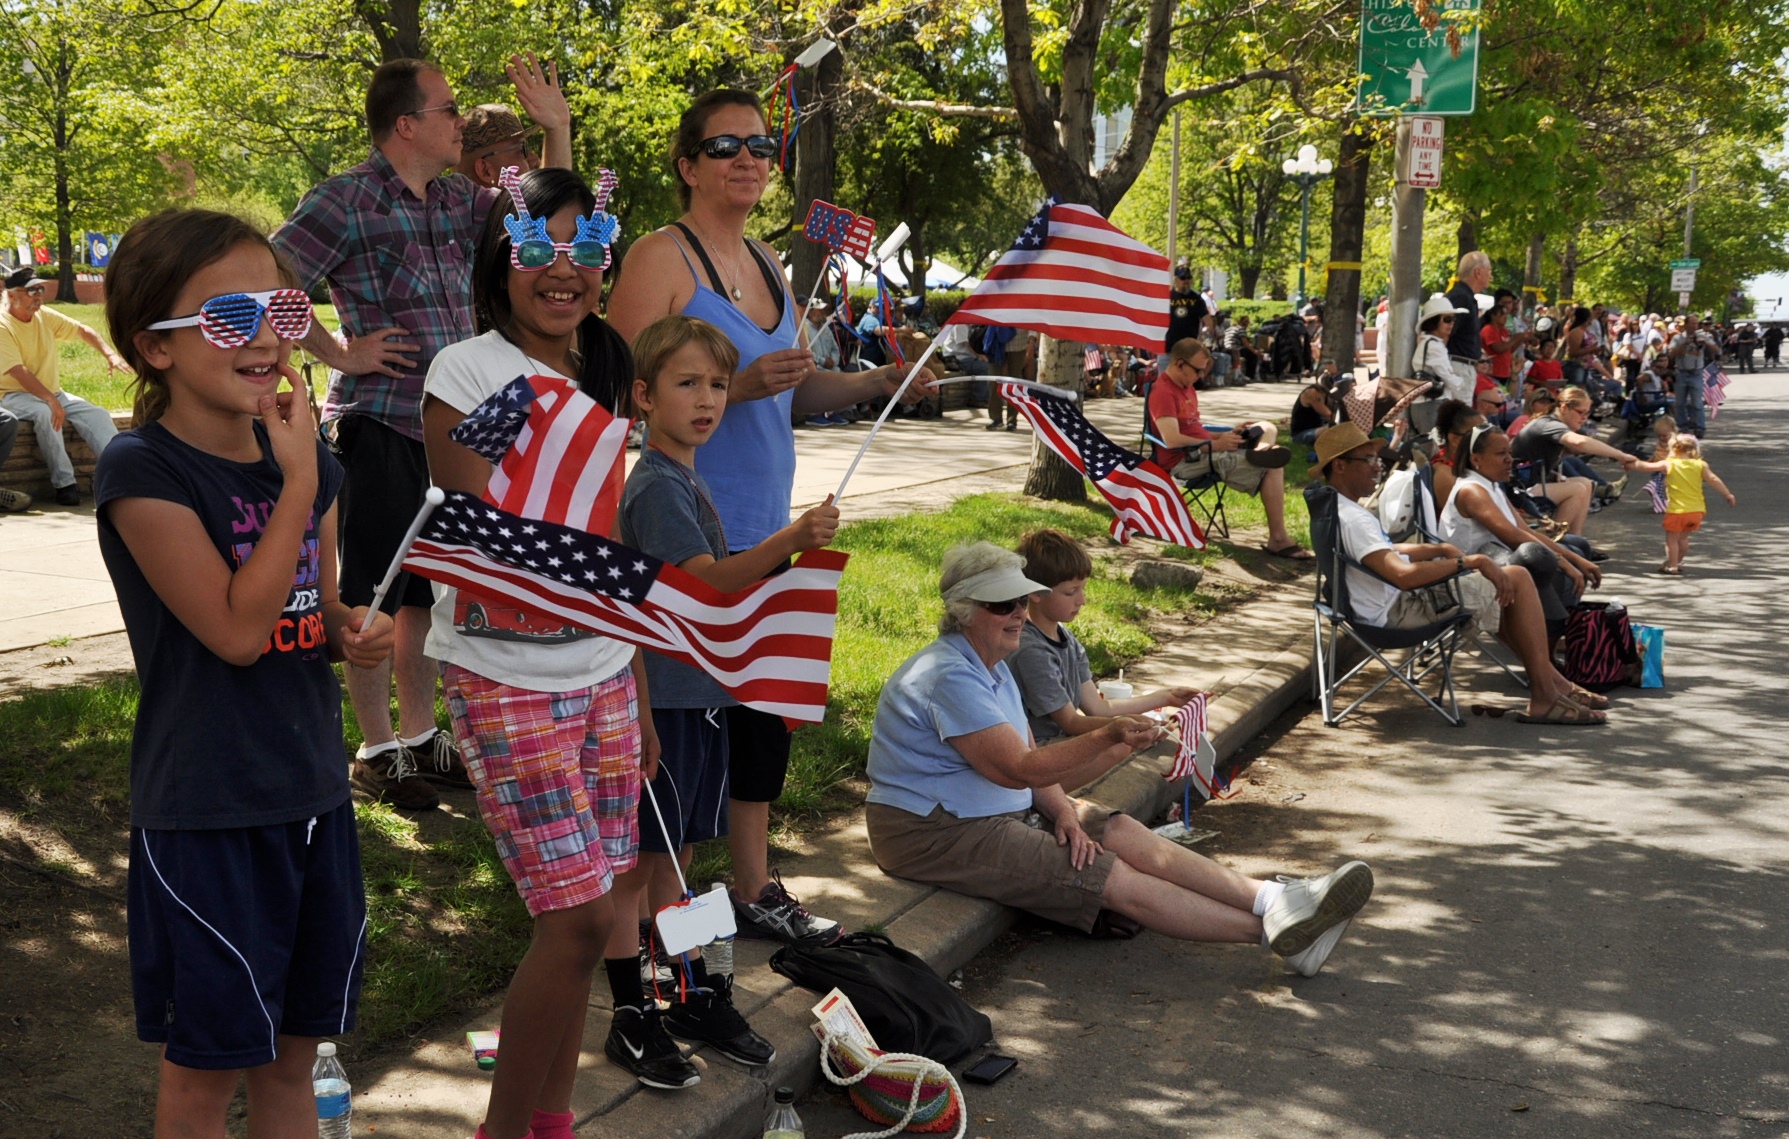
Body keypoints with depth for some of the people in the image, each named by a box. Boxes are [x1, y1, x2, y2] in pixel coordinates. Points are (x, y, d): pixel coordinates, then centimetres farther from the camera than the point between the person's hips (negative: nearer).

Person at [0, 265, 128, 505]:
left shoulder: (45, 316, 5)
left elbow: (82, 331, 13)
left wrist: (110, 355, -4)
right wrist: (51, 401, -35)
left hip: (52, 393, 7)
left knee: (97, 415, -15)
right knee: (44, 413, -37)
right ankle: (64, 483, -32)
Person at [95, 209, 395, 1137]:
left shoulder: (302, 457, 6)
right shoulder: (143, 471, -14)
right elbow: (235, 629, -21)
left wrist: (353, 632, -5)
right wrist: (300, 480, -20)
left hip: (312, 791, 6)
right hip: (206, 811, -6)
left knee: (292, 1052, 18)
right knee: (206, 1062, 8)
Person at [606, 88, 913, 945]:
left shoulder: (766, 264, 14)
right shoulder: (660, 259, -11)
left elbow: (796, 393, 20)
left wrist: (883, 381, 5)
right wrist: (738, 386, -27)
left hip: (762, 529, 8)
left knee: (764, 713, 15)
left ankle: (755, 891, 29)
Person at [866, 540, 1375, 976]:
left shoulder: (990, 665, 12)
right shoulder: (950, 675, -21)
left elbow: (1026, 754, 11)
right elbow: (1017, 769, -26)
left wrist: (1063, 812, -8)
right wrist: (1107, 739, -35)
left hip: (997, 810, 9)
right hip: (936, 834, -9)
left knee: (1122, 832, -9)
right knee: (1115, 878, -16)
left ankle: (1275, 900, -15)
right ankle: (1274, 930, -17)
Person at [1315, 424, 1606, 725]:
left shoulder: (1338, 509, 12)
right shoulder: (1351, 519, -23)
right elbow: (1403, 575, -32)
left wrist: (1440, 549, 5)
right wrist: (1472, 561, -24)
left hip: (1393, 600, 11)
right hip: (1396, 612, -11)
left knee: (1500, 584, 22)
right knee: (1517, 579, -9)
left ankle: (1552, 680, 23)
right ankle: (1545, 697, -6)